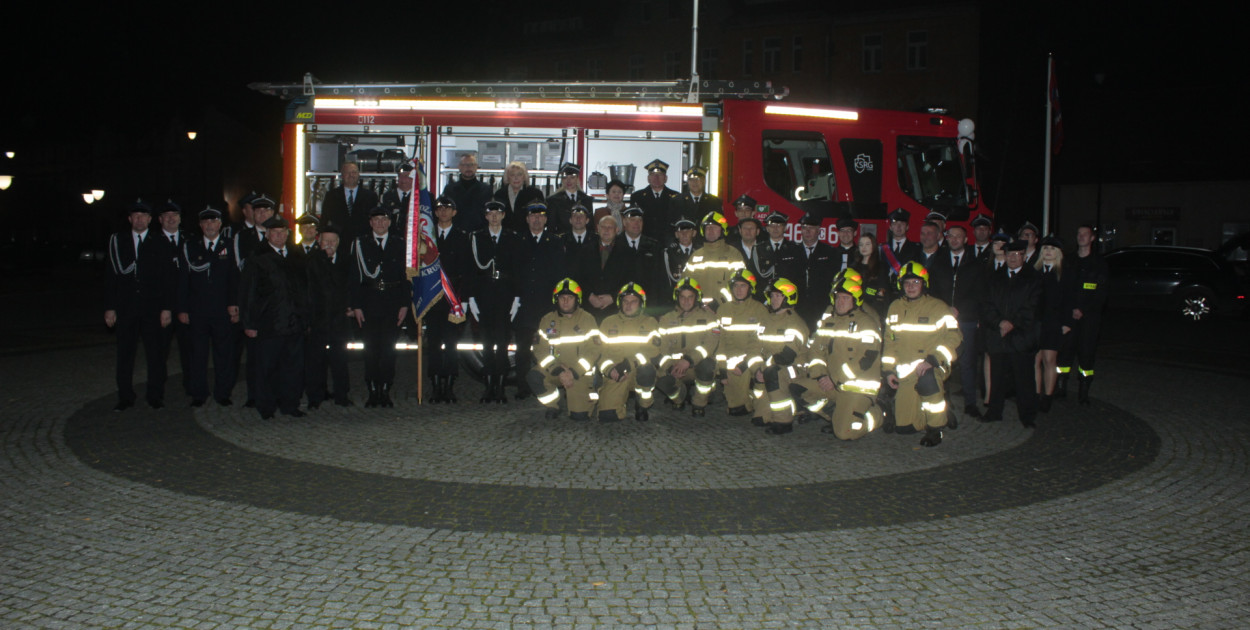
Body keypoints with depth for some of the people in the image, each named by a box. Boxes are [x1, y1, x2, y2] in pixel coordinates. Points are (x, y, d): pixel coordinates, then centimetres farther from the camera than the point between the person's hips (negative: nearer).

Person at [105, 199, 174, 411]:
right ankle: (125, 398, 13)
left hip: (152, 307, -1)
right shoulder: (117, 241, 9)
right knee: (125, 353, 5)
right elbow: (113, 276, 6)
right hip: (125, 307, 1)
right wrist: (109, 307, 0)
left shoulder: (158, 244, 5)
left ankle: (155, 397, 10)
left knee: (155, 353, 0)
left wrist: (167, 308, -4)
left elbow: (166, 279, 3)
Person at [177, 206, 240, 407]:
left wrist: (234, 304, -9)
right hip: (197, 311, 1)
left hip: (223, 311, -1)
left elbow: (235, 278, 1)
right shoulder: (189, 247, 9)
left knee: (224, 353, 2)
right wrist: (182, 309, 0)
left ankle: (223, 393, 12)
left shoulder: (230, 246, 5)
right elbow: (183, 280, 6)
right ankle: (198, 394, 15)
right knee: (198, 354, 6)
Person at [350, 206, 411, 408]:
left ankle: (385, 390, 7)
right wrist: (356, 306, -4)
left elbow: (406, 276, 6)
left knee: (389, 347, 1)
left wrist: (405, 304, -2)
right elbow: (355, 276, 3)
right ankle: (373, 391, 6)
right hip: (369, 302, 0)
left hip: (393, 302, 0)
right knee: (371, 347, 0)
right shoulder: (360, 244, 6)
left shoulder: (399, 244, 8)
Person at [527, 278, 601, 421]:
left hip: (580, 373, -2)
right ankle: (553, 406, -2)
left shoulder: (587, 319, -2)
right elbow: (541, 350, -4)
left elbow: (592, 352, -8)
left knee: (580, 415, -13)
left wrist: (574, 373, -19)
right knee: (533, 377, -29)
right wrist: (558, 371, -19)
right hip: (554, 370, 2)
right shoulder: (547, 320, 3)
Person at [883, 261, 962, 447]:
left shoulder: (938, 307, -3)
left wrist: (931, 360, -23)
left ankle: (935, 429, -22)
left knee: (927, 379, -41)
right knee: (903, 427, 0)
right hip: (905, 372, 4)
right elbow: (889, 341, 16)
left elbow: (952, 337, -10)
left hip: (932, 367, -4)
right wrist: (889, 370, 6)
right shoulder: (895, 308, 10)